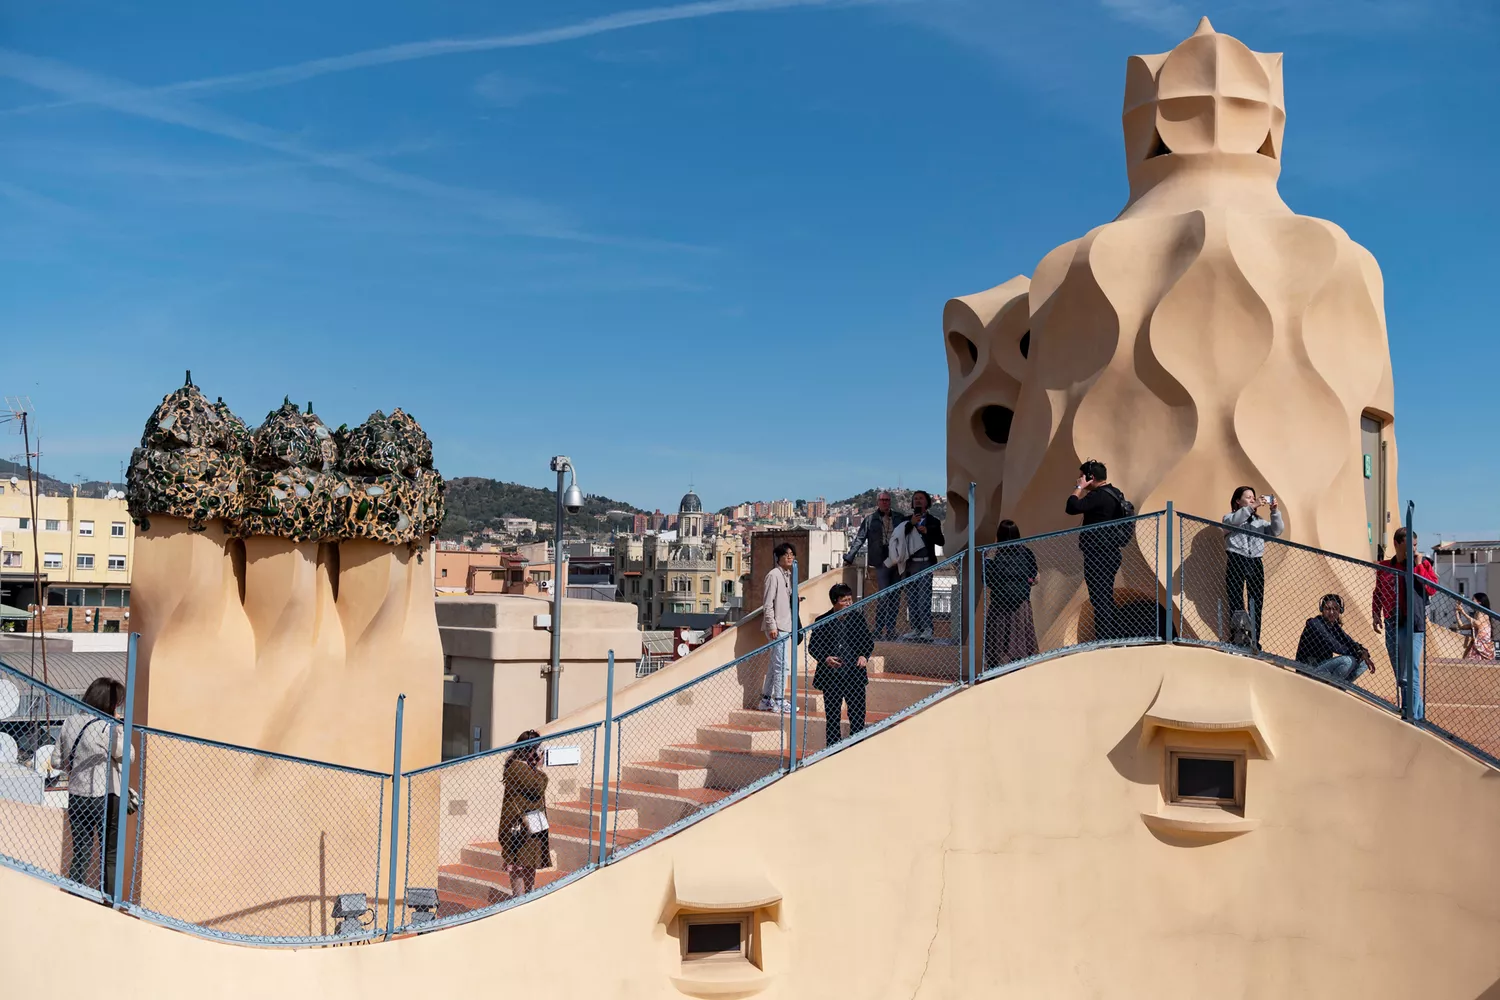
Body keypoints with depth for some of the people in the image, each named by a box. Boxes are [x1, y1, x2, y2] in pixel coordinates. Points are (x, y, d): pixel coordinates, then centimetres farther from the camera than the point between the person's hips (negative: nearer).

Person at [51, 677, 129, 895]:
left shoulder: (70, 723, 1)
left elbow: (56, 762, 7)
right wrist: (119, 728, -1)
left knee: (80, 856, 14)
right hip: (106, 799, -6)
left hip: (76, 797, 6)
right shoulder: (106, 728, -18)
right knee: (110, 857, 6)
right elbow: (127, 756, -6)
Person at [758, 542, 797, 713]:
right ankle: (779, 702, -6)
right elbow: (768, 604, -15)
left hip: (786, 626, 9)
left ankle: (766, 700, 18)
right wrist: (772, 625, -19)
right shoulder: (774, 575, -11)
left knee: (775, 663, 12)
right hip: (777, 626, -9)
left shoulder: (788, 575, 16)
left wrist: (793, 626, 19)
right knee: (781, 663, -9)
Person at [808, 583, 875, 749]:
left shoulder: (857, 618, 3)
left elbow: (869, 641, 10)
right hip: (831, 676, -1)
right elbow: (812, 647, 0)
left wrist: (864, 656, -9)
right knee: (832, 716, 8)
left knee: (858, 715, 3)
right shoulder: (822, 621, -2)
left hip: (855, 675, 1)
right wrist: (825, 659, -18)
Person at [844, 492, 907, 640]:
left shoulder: (899, 518, 11)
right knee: (883, 596, -10)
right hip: (881, 562, -3)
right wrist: (849, 558, 2)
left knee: (895, 598, 5)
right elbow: (859, 539, 5)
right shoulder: (870, 520, 6)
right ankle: (878, 630, -2)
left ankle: (890, 630, 14)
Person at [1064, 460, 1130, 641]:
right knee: (1106, 598, 17)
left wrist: (1080, 487, -16)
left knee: (1100, 599, -6)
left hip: (1098, 556, -10)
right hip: (1109, 553, 10)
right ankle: (1108, 638, 24)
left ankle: (1103, 640, -5)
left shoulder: (1099, 496, -19)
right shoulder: (1114, 494, 12)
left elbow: (1072, 507, -27)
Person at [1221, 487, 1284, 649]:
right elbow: (1234, 520, -13)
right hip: (1236, 561, -4)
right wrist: (1252, 507, -22)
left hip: (1256, 563, 4)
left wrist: (1275, 511, -8)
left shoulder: (1260, 521, 21)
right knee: (1236, 603, -6)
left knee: (1257, 604, 0)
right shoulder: (1229, 518, 11)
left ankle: (1255, 643, 2)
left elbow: (1277, 531, 6)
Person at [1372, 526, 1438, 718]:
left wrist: (1418, 566, -11)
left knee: (1409, 677, -13)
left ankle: (1413, 717, -11)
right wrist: (1375, 615, 8)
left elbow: (1432, 588, -12)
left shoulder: (1423, 563, 2)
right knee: (1401, 678, 12)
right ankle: (1417, 715, 23)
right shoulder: (1384, 567, 12)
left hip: (1412, 625, -5)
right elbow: (1377, 593, 19)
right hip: (1391, 625, 5)